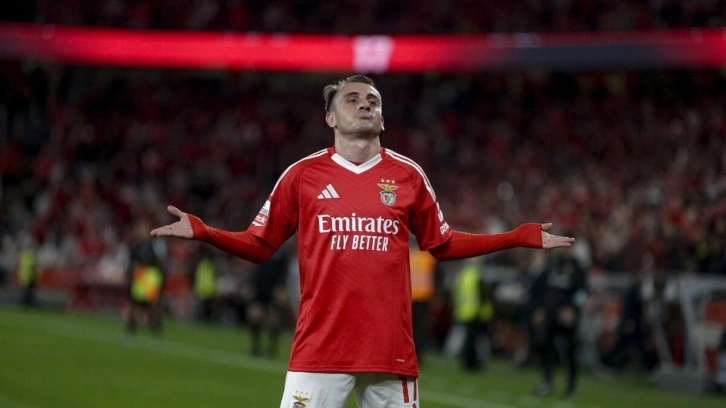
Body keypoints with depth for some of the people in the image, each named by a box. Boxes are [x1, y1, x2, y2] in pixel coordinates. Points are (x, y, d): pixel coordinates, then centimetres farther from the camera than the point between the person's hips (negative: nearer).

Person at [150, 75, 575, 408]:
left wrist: (523, 238, 14)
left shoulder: (408, 175, 9)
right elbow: (259, 244, 10)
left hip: (392, 351, 2)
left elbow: (443, 243, 19)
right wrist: (201, 231, -6)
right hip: (318, 349, -2)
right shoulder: (303, 174, 5)